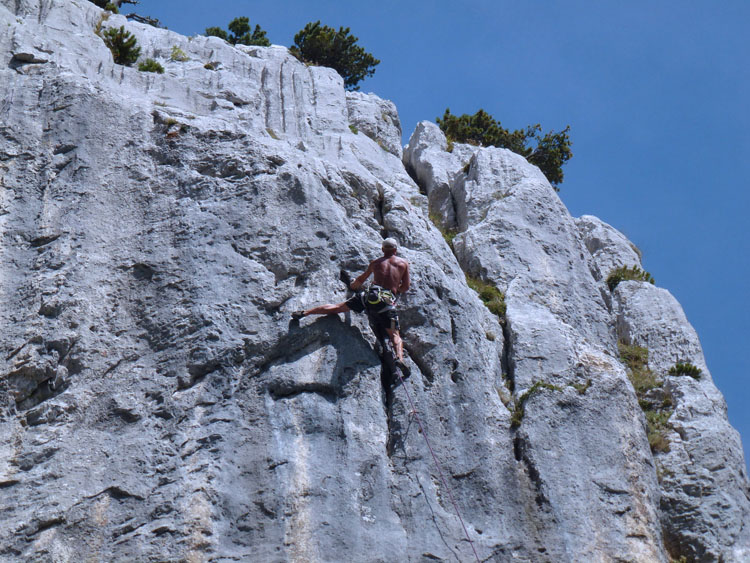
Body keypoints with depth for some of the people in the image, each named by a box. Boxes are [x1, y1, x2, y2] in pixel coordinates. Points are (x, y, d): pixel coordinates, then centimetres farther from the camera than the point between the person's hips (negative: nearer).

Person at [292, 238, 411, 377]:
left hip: (370, 296, 2)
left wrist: (352, 286, 59)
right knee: (395, 336, -1)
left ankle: (304, 312, 8)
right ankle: (400, 358, -31)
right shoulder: (403, 263, 15)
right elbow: (405, 287, 18)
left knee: (338, 307, 12)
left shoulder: (375, 263, 23)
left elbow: (361, 280, 37)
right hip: (388, 302, -2)